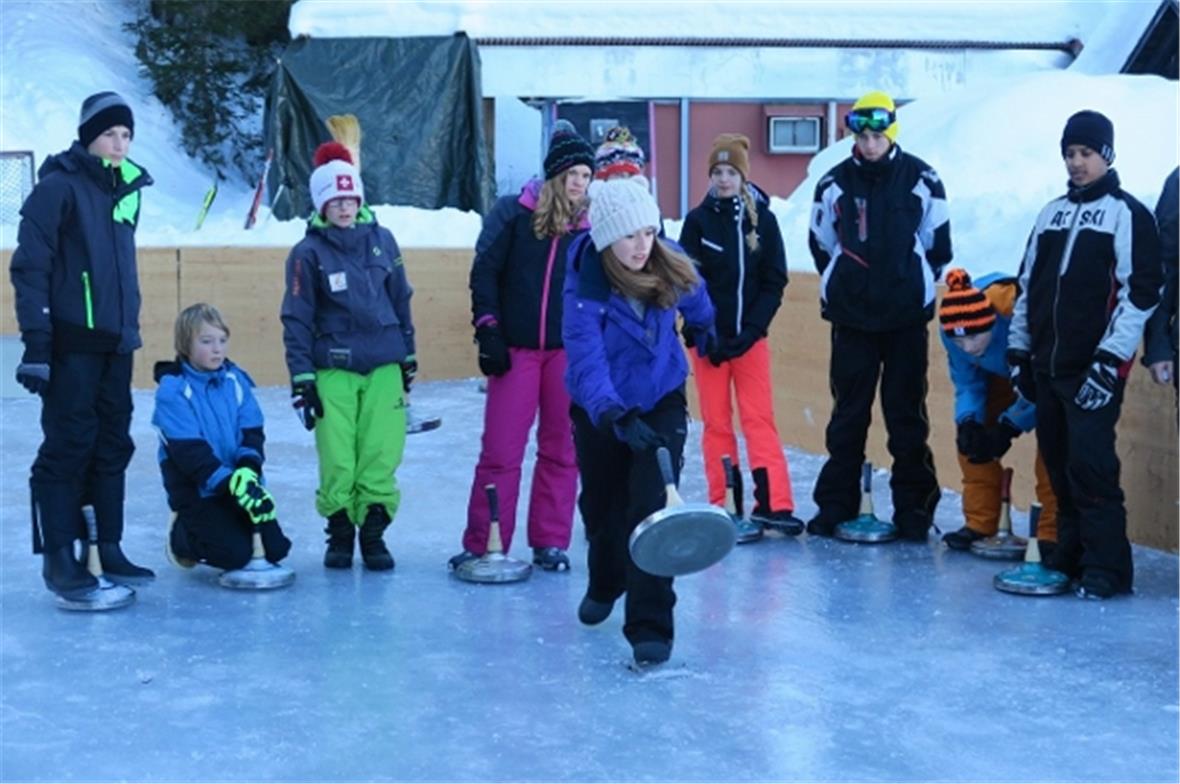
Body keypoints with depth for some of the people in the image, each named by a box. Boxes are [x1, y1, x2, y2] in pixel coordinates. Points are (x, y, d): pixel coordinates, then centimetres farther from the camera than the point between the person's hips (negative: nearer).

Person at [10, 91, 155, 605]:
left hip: (115, 344, 7)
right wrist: (35, 342, -17)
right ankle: (58, 559, 3)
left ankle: (109, 550, 18)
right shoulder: (59, 187, -9)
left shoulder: (127, 189, 13)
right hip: (71, 344, -7)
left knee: (113, 446, 10)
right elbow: (29, 268, -12)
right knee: (69, 446, -4)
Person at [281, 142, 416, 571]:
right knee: (337, 461, -3)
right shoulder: (308, 253, -3)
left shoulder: (382, 240, 6)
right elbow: (296, 320, -2)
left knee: (381, 456, 0)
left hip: (384, 367, 2)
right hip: (333, 370, -2)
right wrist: (301, 378, -5)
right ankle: (339, 533, 16)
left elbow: (401, 300, 15)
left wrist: (408, 354, 17)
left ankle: (373, 533, 13)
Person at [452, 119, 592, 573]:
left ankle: (550, 543, 17)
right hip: (515, 348, -2)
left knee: (561, 450, 7)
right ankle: (482, 545, 8)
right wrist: (488, 331, -7)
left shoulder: (591, 225, 3)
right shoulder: (514, 213, -2)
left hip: (569, 351, 2)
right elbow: (485, 272, -1)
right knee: (500, 450, 0)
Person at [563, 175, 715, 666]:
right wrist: (615, 415, -54)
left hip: (661, 403, 1)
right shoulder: (585, 288, -28)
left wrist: (705, 332, 30)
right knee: (601, 505, 18)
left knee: (651, 508, -15)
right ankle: (605, 584, 50)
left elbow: (695, 303, 10)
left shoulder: (671, 267, -16)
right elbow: (587, 362, -38)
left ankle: (650, 625, -11)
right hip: (601, 412, -1)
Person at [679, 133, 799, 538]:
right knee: (716, 423, 3)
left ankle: (774, 504, -2)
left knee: (760, 419, -2)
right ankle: (724, 507, 9)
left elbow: (775, 281, 1)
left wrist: (751, 330, -8)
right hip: (709, 338, -1)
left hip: (751, 337, 1)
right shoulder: (698, 220, 0)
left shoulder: (763, 219, 3)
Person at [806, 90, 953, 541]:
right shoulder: (834, 183, 1)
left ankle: (914, 507, 10)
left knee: (907, 412, 3)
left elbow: (937, 246, 6)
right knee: (848, 411, 5)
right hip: (851, 317, 1)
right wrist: (844, 285, 12)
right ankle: (835, 505, 12)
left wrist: (915, 286, 8)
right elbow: (822, 244, 12)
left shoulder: (922, 180, -3)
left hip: (906, 317, -1)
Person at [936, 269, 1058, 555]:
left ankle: (1052, 533, -16)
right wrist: (969, 421, -27)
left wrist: (1009, 427, -32)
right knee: (968, 435, -4)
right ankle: (980, 523, 6)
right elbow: (967, 382, -9)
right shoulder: (954, 323, -26)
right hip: (1003, 372, 6)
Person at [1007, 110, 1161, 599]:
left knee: (1090, 465, -12)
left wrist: (1110, 361, -15)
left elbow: (1141, 292, -9)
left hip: (1094, 370, -6)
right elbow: (1028, 285, 21)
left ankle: (1106, 567, -5)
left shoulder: (1128, 214, -3)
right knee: (1059, 465, 9)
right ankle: (1071, 555, 20)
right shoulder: (1051, 214, 16)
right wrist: (1018, 349, 15)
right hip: (1047, 368, 6)